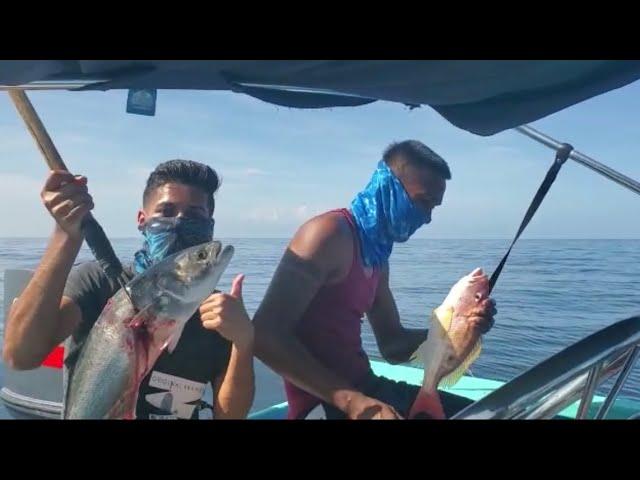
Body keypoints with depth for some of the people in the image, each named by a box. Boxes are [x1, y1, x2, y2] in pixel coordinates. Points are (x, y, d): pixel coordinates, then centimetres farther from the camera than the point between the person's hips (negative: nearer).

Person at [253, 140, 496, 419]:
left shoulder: (377, 253, 11)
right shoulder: (330, 234, -15)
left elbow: (393, 346, 17)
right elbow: (266, 335, -22)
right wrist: (349, 399, -26)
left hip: (365, 386, 9)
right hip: (323, 402, -8)